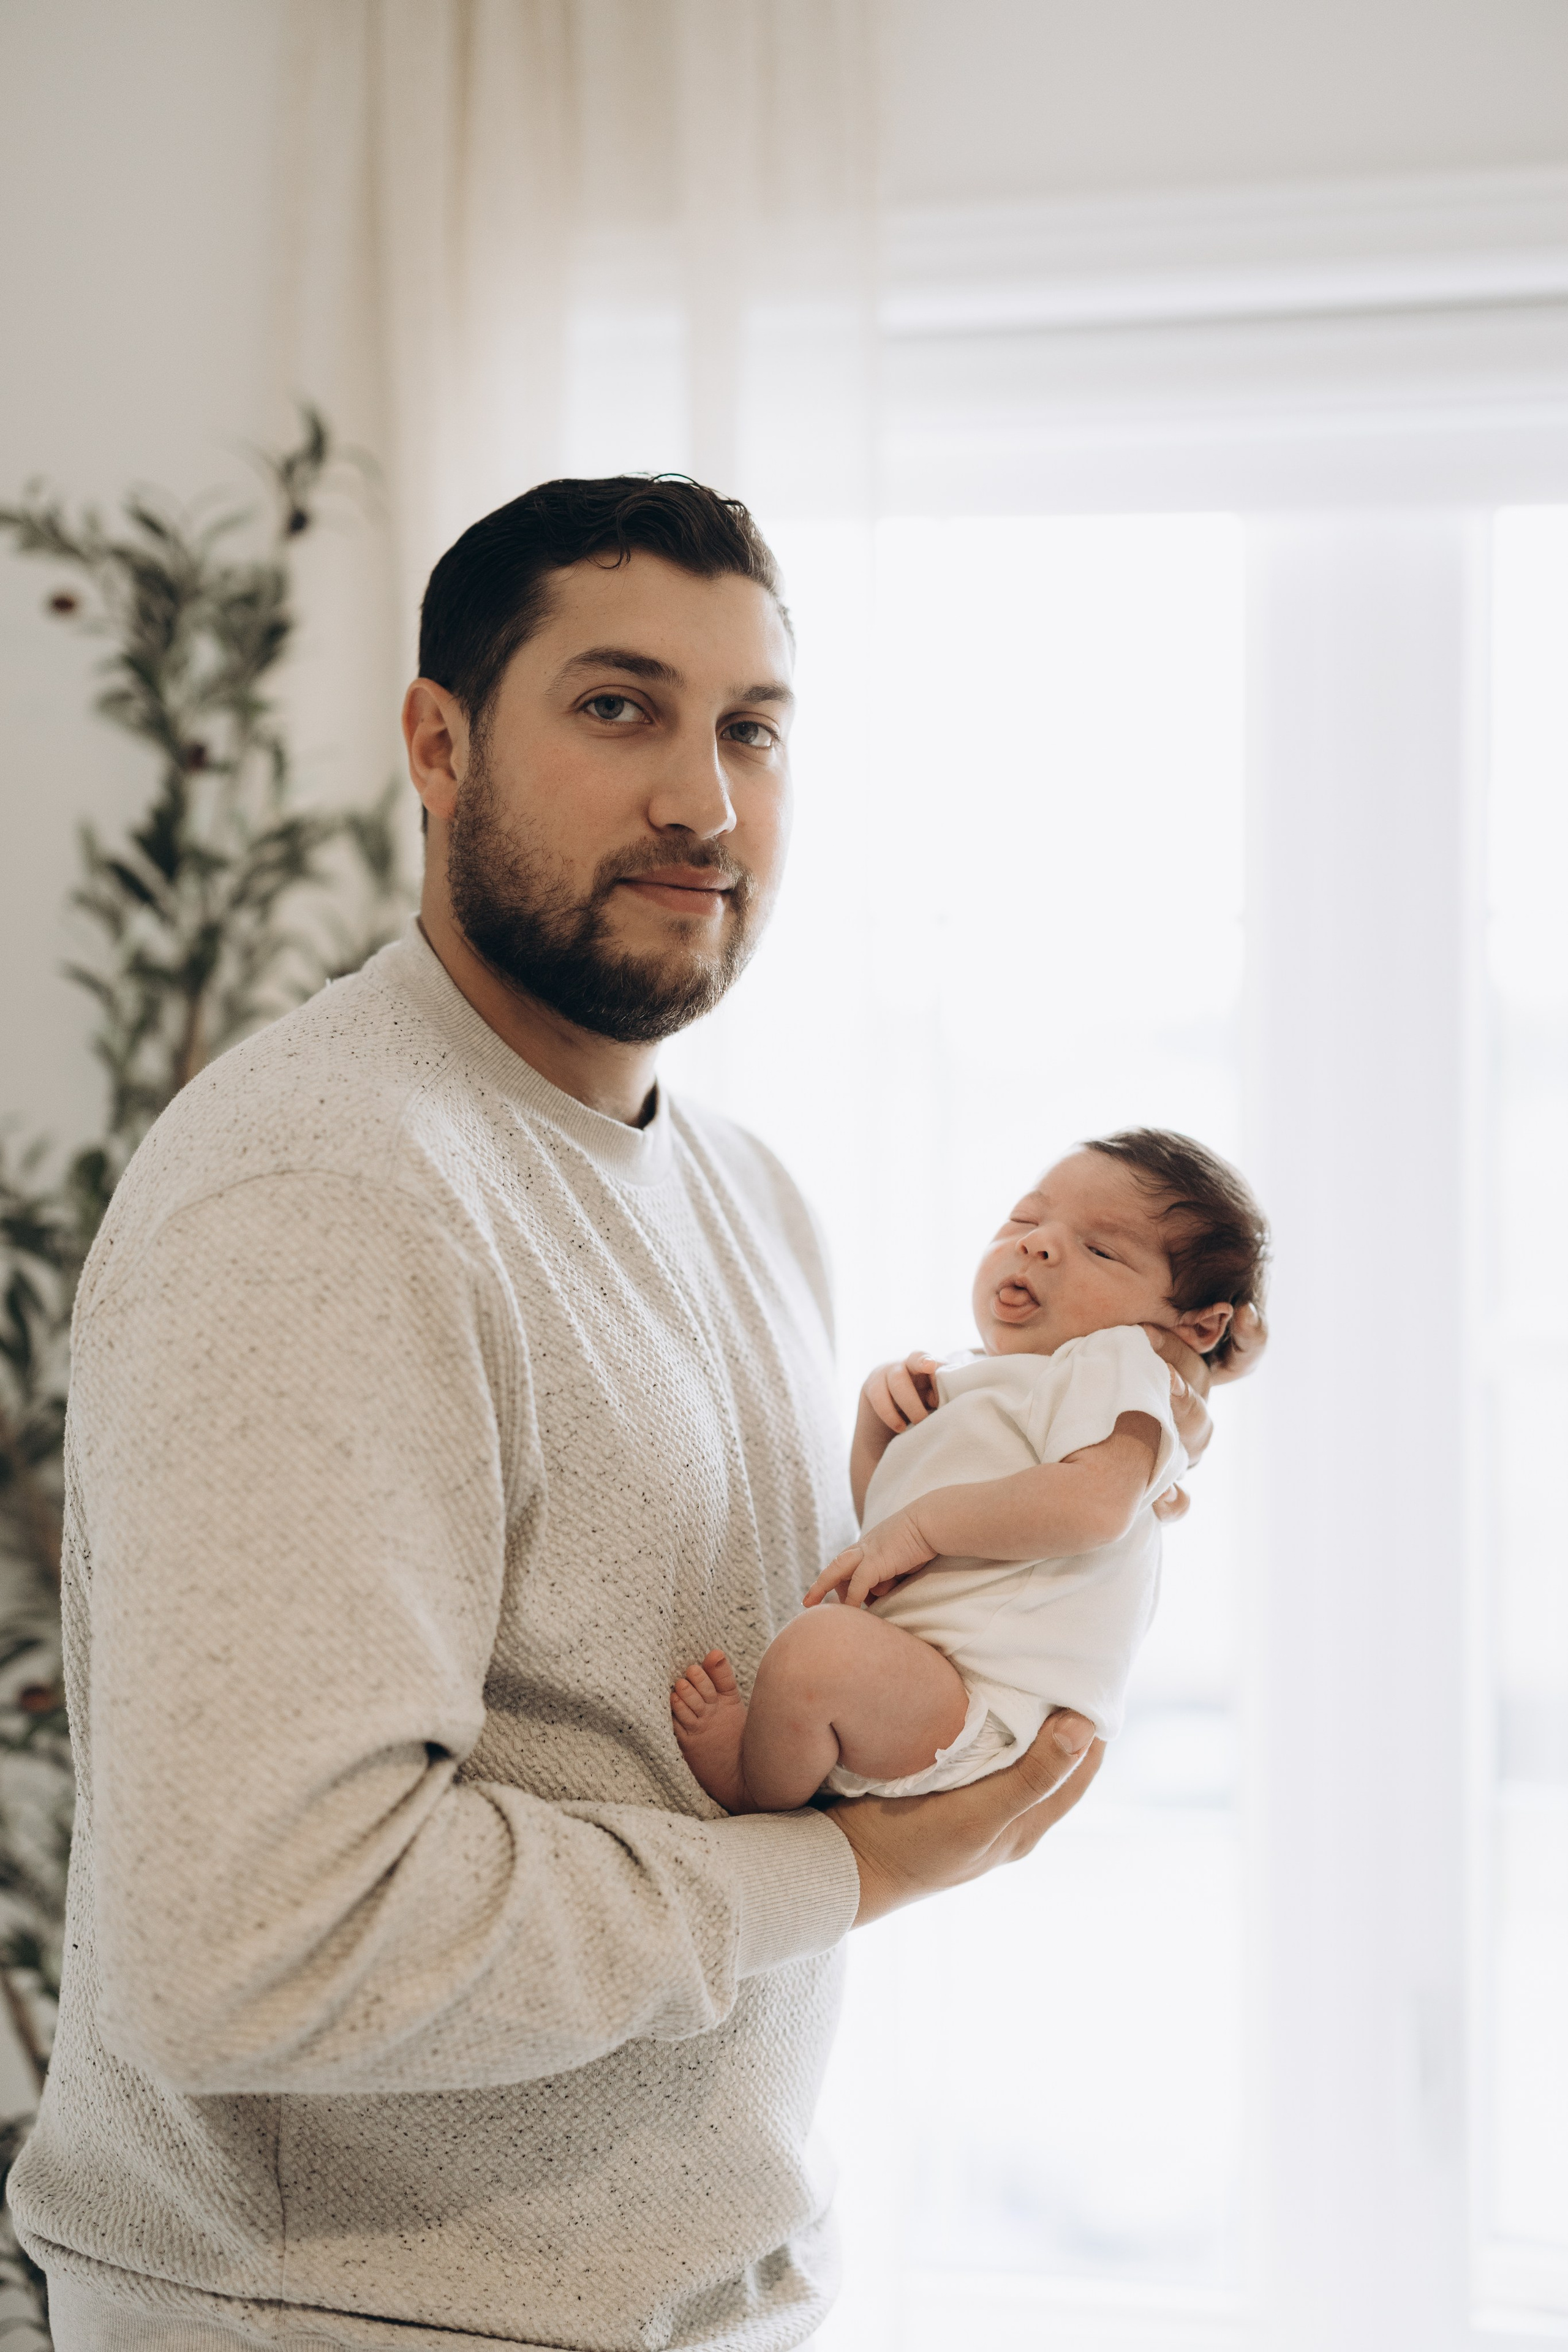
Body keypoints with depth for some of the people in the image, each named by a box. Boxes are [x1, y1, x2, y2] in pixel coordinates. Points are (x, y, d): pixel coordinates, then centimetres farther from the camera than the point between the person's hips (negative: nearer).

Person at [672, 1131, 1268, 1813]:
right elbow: (876, 1513, 32)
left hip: (982, 1718, -11)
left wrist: (921, 1525, -19)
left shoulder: (1113, 1363, -2)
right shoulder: (970, 1383, 28)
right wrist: (880, 1406, 14)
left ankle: (750, 1798, -10)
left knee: (817, 1650, -34)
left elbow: (1094, 1502, -23)